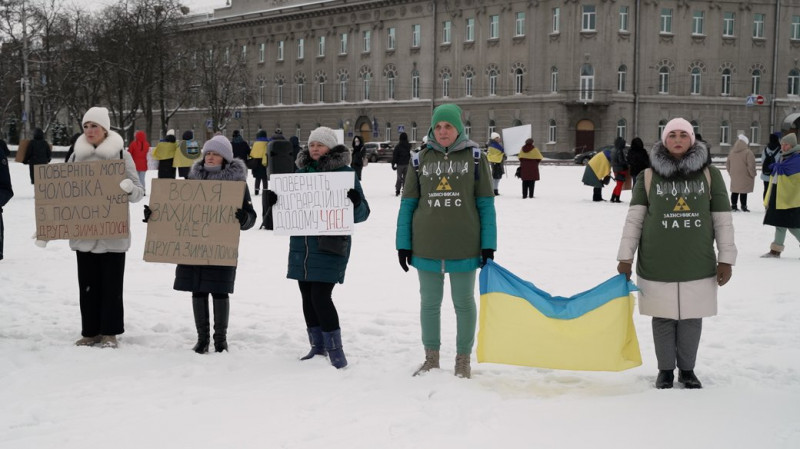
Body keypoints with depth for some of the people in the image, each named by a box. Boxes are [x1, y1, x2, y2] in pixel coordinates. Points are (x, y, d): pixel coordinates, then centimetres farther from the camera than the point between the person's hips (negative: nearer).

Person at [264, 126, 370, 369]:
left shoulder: (345, 173, -3)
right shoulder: (302, 171, 12)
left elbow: (361, 213, -5)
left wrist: (356, 202, -28)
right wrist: (273, 199, -4)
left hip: (329, 246, -6)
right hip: (301, 245, 6)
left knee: (320, 297, -12)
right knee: (307, 297, 10)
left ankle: (335, 349, -1)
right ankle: (318, 346, 23)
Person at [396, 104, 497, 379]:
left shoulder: (475, 158, -1)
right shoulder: (420, 160, 4)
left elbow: (486, 204, -1)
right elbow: (408, 204, 6)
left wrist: (488, 245, -6)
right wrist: (403, 244, 2)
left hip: (464, 247, -2)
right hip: (426, 247, 2)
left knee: (464, 303, 9)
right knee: (429, 303, 12)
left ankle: (463, 360, 22)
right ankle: (431, 358, 25)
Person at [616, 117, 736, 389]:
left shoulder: (710, 174, 4)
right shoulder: (648, 176, 3)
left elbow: (723, 220, 5)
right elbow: (634, 218, 3)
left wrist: (726, 259, 2)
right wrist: (625, 256, -2)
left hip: (698, 263, 1)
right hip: (657, 264, 0)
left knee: (692, 318, 8)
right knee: (663, 318, 6)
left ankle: (687, 369, 24)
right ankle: (665, 369, 22)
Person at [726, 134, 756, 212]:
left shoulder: (732, 152, 7)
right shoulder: (748, 153, -14)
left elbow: (727, 164, 15)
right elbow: (751, 165, -16)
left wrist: (731, 173, 23)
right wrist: (753, 174, -3)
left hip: (734, 177, 6)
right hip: (745, 177, -6)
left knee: (734, 191, 12)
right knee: (743, 192, -2)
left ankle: (734, 206, 17)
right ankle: (743, 206, 0)